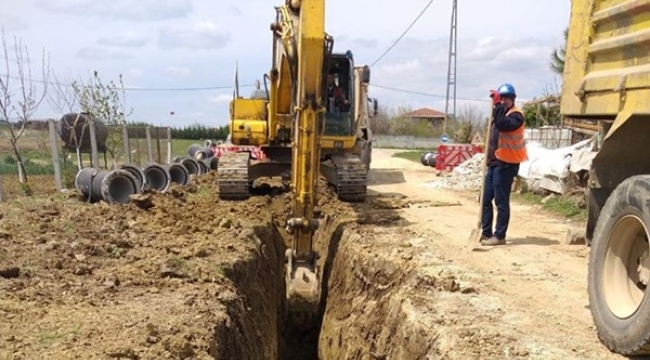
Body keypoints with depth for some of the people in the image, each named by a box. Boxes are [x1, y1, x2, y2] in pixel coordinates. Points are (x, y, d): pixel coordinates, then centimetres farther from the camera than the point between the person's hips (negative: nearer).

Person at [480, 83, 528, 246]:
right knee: (485, 199, 10)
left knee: (501, 201, -5)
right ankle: (486, 232, 18)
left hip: (506, 164, -9)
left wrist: (498, 105, -28)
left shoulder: (516, 115, -10)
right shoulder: (500, 113, 18)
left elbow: (503, 124, -31)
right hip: (494, 162, 9)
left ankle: (499, 236, 2)